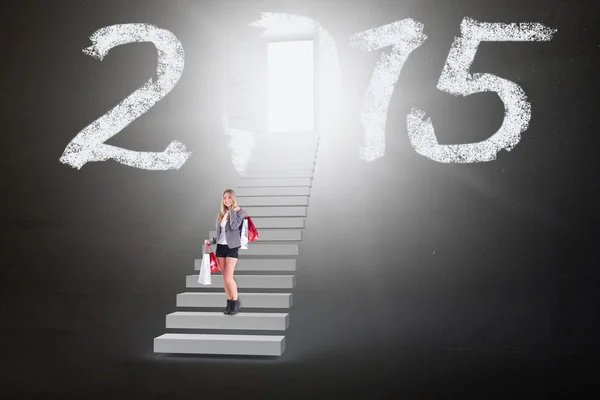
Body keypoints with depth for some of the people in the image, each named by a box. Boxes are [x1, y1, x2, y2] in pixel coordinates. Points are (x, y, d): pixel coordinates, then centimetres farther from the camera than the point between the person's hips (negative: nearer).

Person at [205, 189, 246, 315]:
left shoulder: (239, 211, -4)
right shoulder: (221, 215, 14)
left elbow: (234, 226, -21)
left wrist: (233, 211, -13)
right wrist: (211, 241, 4)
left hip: (232, 247, -6)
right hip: (220, 247, 6)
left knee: (228, 278, -10)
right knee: (224, 278, 7)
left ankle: (236, 302, 6)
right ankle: (229, 303, 16)